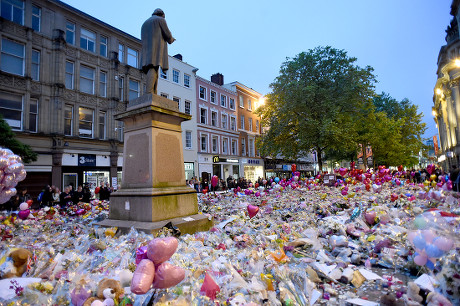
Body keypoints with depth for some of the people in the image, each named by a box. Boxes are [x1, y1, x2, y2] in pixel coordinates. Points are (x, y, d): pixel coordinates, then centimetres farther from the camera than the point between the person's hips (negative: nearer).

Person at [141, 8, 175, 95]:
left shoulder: (145, 24, 32)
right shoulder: (161, 20, 12)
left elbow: (143, 40, 25)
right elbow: (168, 35, 0)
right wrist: (170, 40, 25)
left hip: (147, 50, 6)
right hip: (157, 47, -6)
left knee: (154, 74, 0)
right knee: (153, 69, -21)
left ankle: (154, 96, -14)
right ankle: (149, 92, -36)